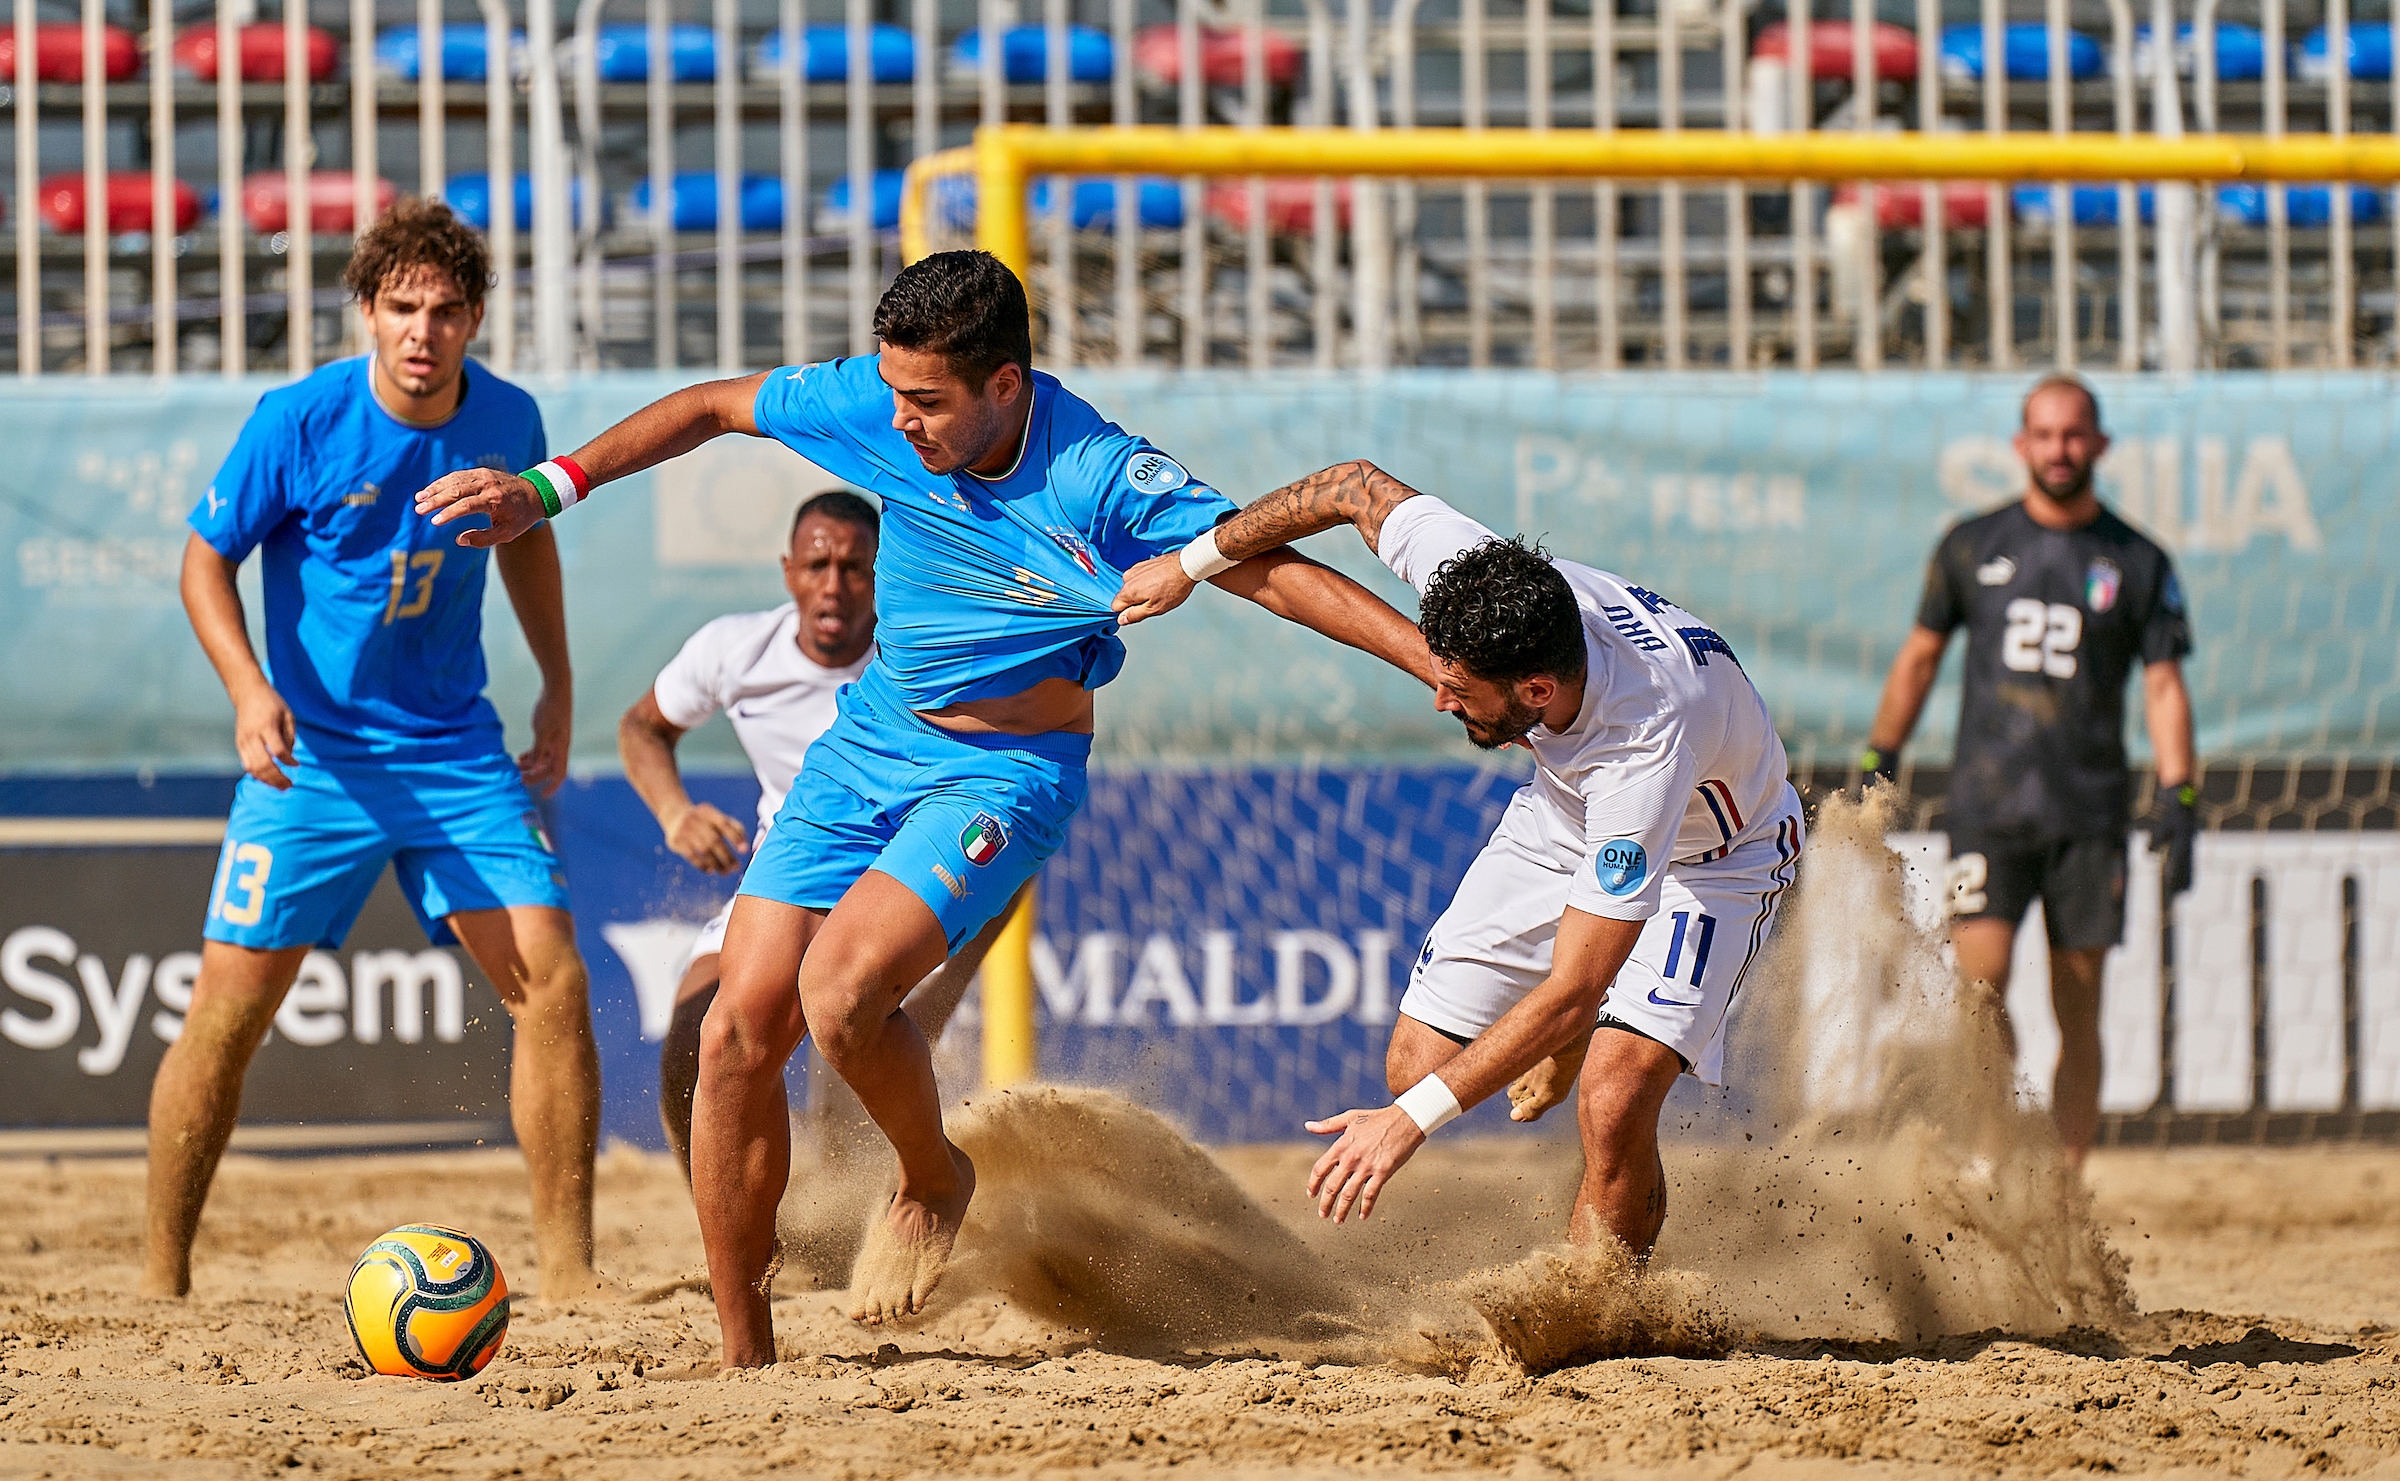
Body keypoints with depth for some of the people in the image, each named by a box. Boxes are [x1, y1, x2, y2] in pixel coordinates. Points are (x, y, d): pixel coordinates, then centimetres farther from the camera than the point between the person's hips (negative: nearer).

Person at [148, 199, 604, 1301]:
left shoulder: (506, 420, -2)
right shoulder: (300, 423, -14)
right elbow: (207, 558, -5)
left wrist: (557, 686, 16)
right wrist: (252, 691, -20)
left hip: (457, 751, 3)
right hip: (313, 753, -3)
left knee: (553, 982, -9)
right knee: (229, 1005, -7)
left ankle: (568, 1271, 0)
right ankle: (161, 1282, 6)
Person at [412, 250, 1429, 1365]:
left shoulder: (1099, 479, -22)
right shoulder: (874, 406, -9)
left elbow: (1273, 572, -20)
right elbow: (716, 406, 6)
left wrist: (1438, 660, -27)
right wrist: (549, 489, 4)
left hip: (1007, 772, -5)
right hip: (871, 740, 5)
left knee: (837, 992, -27)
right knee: (740, 1027, -6)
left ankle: (932, 1183, 6)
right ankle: (745, 1360, 5)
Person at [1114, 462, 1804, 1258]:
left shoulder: (1644, 751, -45)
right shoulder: (1490, 588, -31)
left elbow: (1572, 991, -42)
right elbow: (1362, 487, -9)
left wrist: (1411, 1122, -44)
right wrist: (1192, 563, 0)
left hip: (1712, 856, -6)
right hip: (1563, 818, 6)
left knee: (1612, 1106, -28)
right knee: (1416, 1063, 1)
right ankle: (1568, 1043, 33)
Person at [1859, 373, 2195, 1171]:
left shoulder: (2140, 563, 6)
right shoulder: (1973, 546, 8)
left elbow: (2164, 687, 5)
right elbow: (1919, 656, 16)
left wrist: (2178, 798, -6)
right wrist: (1876, 765, 12)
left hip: (2090, 814, 0)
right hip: (1989, 803, 0)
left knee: (2078, 1010, 1)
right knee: (1980, 984, -15)